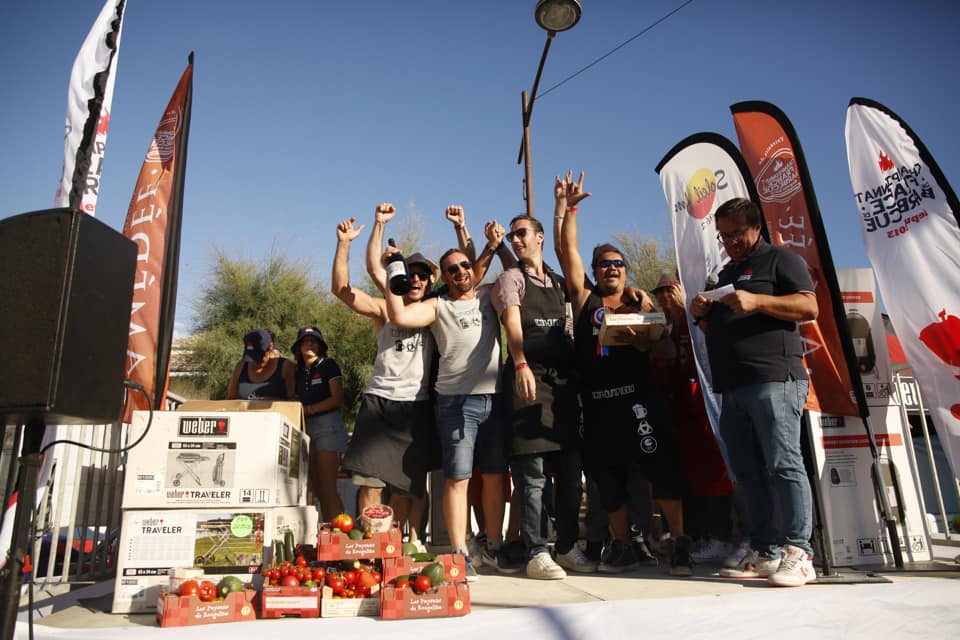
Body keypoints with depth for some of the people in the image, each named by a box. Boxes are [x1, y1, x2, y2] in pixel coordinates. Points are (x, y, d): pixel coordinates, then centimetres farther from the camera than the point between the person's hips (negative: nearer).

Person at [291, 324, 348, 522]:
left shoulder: (328, 365, 1)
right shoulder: (298, 371, 17)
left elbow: (337, 399, -9)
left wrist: (309, 409, -13)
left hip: (327, 426, -6)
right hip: (305, 428, 7)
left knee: (327, 488, -12)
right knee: (317, 490, 6)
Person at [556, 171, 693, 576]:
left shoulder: (641, 301, 11)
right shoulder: (584, 299, 12)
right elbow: (568, 252, 5)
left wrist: (638, 341, -17)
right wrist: (566, 209, 2)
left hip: (638, 395, -2)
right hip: (597, 402, 2)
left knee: (663, 466, -8)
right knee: (608, 477, 9)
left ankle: (680, 545, 6)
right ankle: (622, 549, 22)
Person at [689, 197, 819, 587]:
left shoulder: (779, 259, 8)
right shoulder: (724, 274, 28)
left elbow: (809, 307, -6)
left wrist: (756, 301, -17)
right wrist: (702, 315, 9)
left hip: (773, 381, -7)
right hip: (732, 389, 7)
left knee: (782, 464, -11)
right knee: (749, 473, 5)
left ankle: (798, 553, -6)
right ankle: (765, 552, 9)